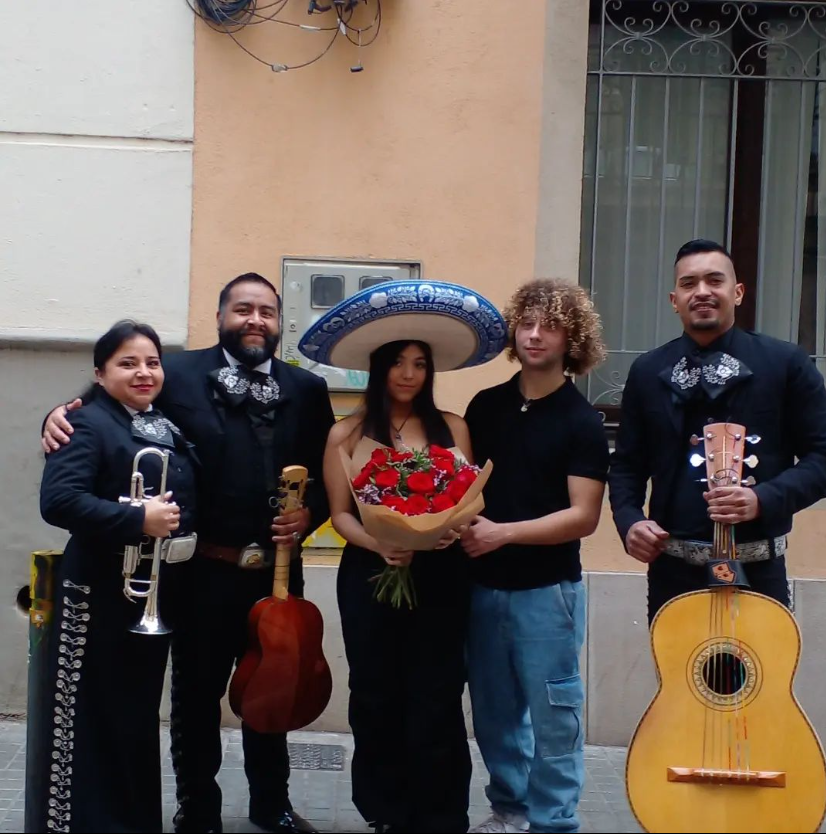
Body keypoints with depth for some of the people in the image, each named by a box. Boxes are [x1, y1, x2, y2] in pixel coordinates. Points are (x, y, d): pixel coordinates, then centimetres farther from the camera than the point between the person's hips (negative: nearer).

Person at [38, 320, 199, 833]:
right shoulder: (89, 424, -11)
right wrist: (137, 520, -26)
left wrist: (175, 525, 1)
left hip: (158, 593, 8)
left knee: (140, 714, 17)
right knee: (92, 718, 1)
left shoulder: (168, 428, 13)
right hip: (102, 594, -7)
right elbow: (58, 499, -25)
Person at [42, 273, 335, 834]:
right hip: (206, 569, -3)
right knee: (198, 692, 12)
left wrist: (310, 514, -9)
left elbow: (329, 472, 7)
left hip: (277, 570, 3)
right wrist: (65, 415, -23)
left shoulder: (306, 388, 7)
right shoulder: (180, 374, -3)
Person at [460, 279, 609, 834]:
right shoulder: (485, 405, 6)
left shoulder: (581, 421, -8)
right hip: (484, 584, 5)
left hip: (547, 589, -5)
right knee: (493, 708, 15)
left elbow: (583, 517, -14)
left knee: (552, 713, 3)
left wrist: (503, 533, -21)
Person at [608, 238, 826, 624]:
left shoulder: (786, 363, -1)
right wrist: (629, 520, -6)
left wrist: (765, 499, -19)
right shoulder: (647, 371, 7)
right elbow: (628, 462, 12)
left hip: (756, 568, -2)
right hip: (672, 568, 3)